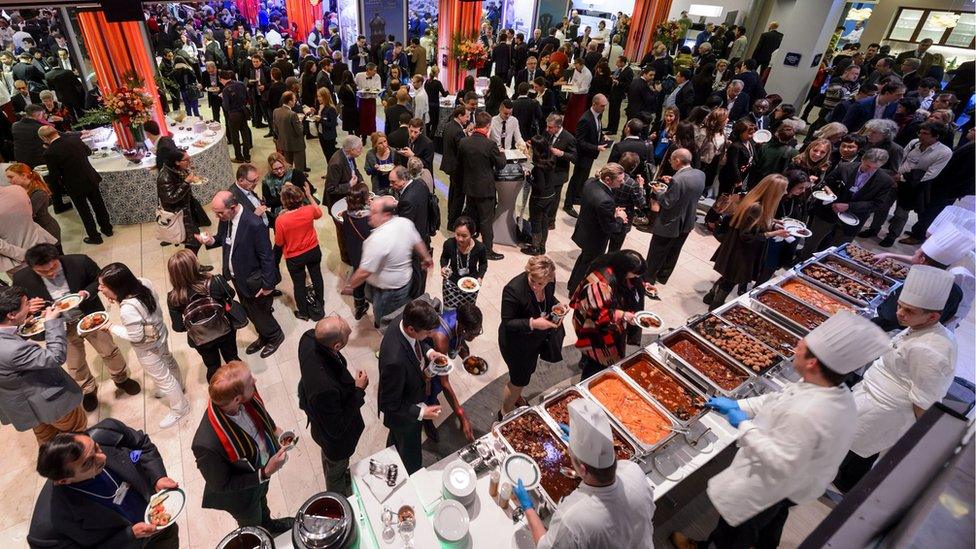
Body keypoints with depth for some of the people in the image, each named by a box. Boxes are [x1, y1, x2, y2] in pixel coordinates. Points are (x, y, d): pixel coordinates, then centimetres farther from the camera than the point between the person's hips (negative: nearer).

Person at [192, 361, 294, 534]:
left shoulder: (247, 397, -31)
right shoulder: (208, 445, -46)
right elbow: (221, 485, -27)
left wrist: (274, 428, -9)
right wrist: (265, 473, -31)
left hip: (262, 465, 5)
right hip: (243, 494, -5)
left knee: (262, 501, 38)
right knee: (253, 528, 30)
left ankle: (269, 525, 69)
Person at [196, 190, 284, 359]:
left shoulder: (255, 224, -31)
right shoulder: (225, 218, -8)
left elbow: (267, 256, -24)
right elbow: (222, 238, 11)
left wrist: (267, 284, -18)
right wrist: (211, 241, -13)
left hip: (253, 281, -7)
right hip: (237, 277, 8)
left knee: (260, 313, 13)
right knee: (250, 312, 24)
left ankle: (275, 336, 40)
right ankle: (263, 337, 48)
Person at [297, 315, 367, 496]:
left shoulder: (309, 338, -28)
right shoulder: (326, 388, -49)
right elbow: (337, 429, -31)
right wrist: (359, 390, -26)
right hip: (336, 440, -6)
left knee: (329, 459, 38)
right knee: (336, 469, 29)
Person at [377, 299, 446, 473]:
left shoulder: (405, 321, -24)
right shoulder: (395, 360, -47)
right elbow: (390, 403, -30)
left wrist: (428, 352, -15)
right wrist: (420, 412, -29)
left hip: (411, 393, 8)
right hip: (403, 413, -8)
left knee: (396, 438, 38)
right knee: (410, 459, 23)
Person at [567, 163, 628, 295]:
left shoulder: (590, 182, -12)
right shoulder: (605, 200, -39)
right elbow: (610, 228, -27)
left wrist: (613, 211, -2)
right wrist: (620, 218, -8)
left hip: (584, 231, 8)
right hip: (595, 239, -8)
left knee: (584, 258, 31)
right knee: (588, 265, 17)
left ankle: (572, 285, 51)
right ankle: (575, 292, 39)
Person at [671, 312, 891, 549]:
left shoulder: (805, 414, -43)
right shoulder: (838, 392, -13)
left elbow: (781, 463, -34)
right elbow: (777, 400, -1)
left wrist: (745, 426, -26)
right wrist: (737, 405, -2)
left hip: (768, 488, -8)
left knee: (733, 529, 21)